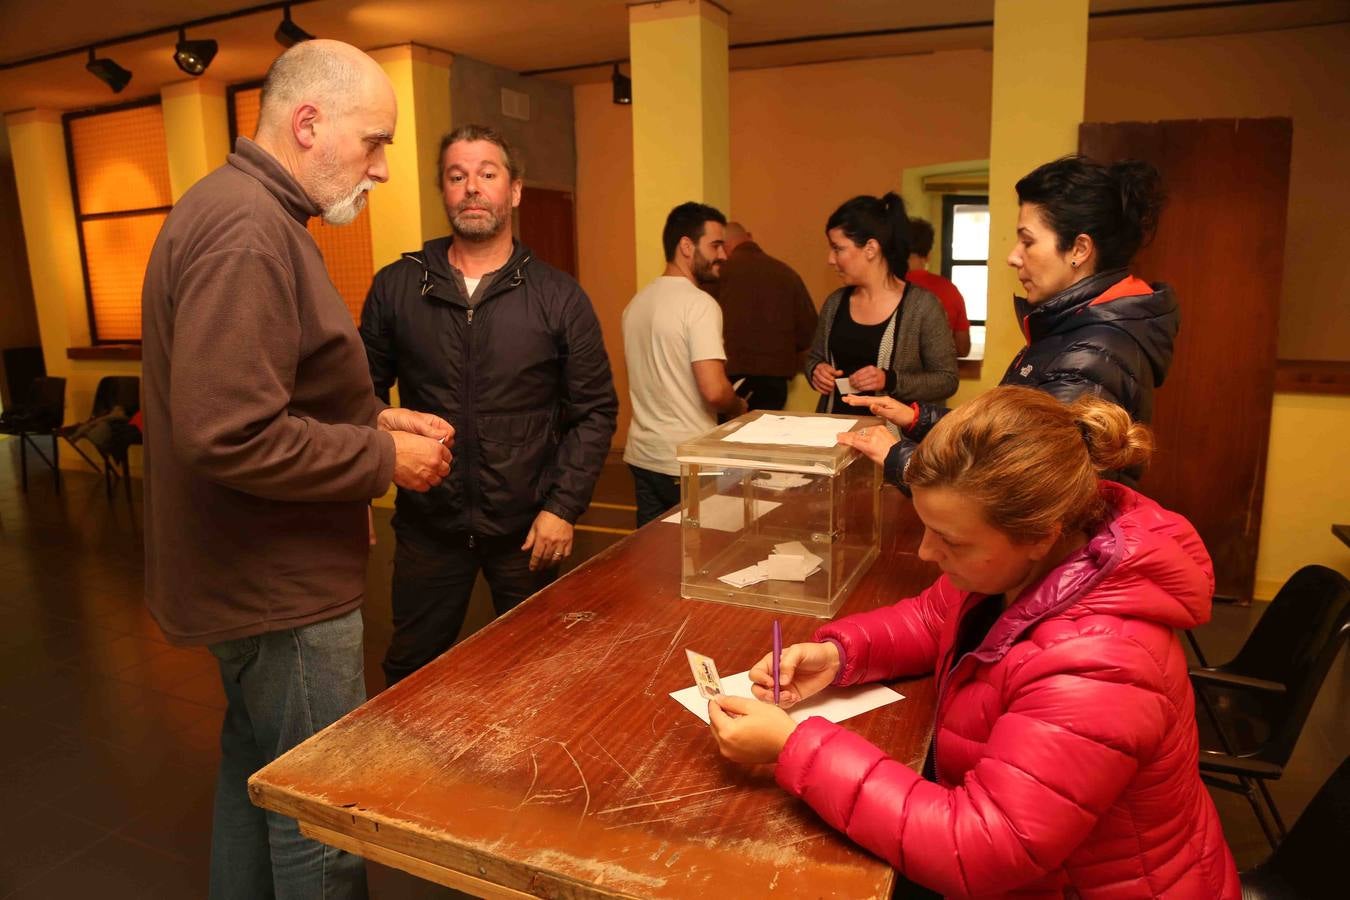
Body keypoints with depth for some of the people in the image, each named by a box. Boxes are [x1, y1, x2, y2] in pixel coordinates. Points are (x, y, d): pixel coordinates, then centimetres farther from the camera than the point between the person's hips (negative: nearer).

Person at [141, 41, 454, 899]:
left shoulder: (243, 211, 12)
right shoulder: (247, 232, -22)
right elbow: (229, 436, -29)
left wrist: (373, 416, 7)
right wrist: (385, 460, -18)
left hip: (256, 573, 10)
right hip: (282, 588, -10)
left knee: (256, 768, 25)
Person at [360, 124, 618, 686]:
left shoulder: (559, 297, -2)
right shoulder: (396, 287, 1)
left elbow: (595, 409, -1)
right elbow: (367, 391, 7)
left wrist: (563, 506, -8)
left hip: (528, 528, -1)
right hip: (427, 521, 1)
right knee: (412, 673, 17)